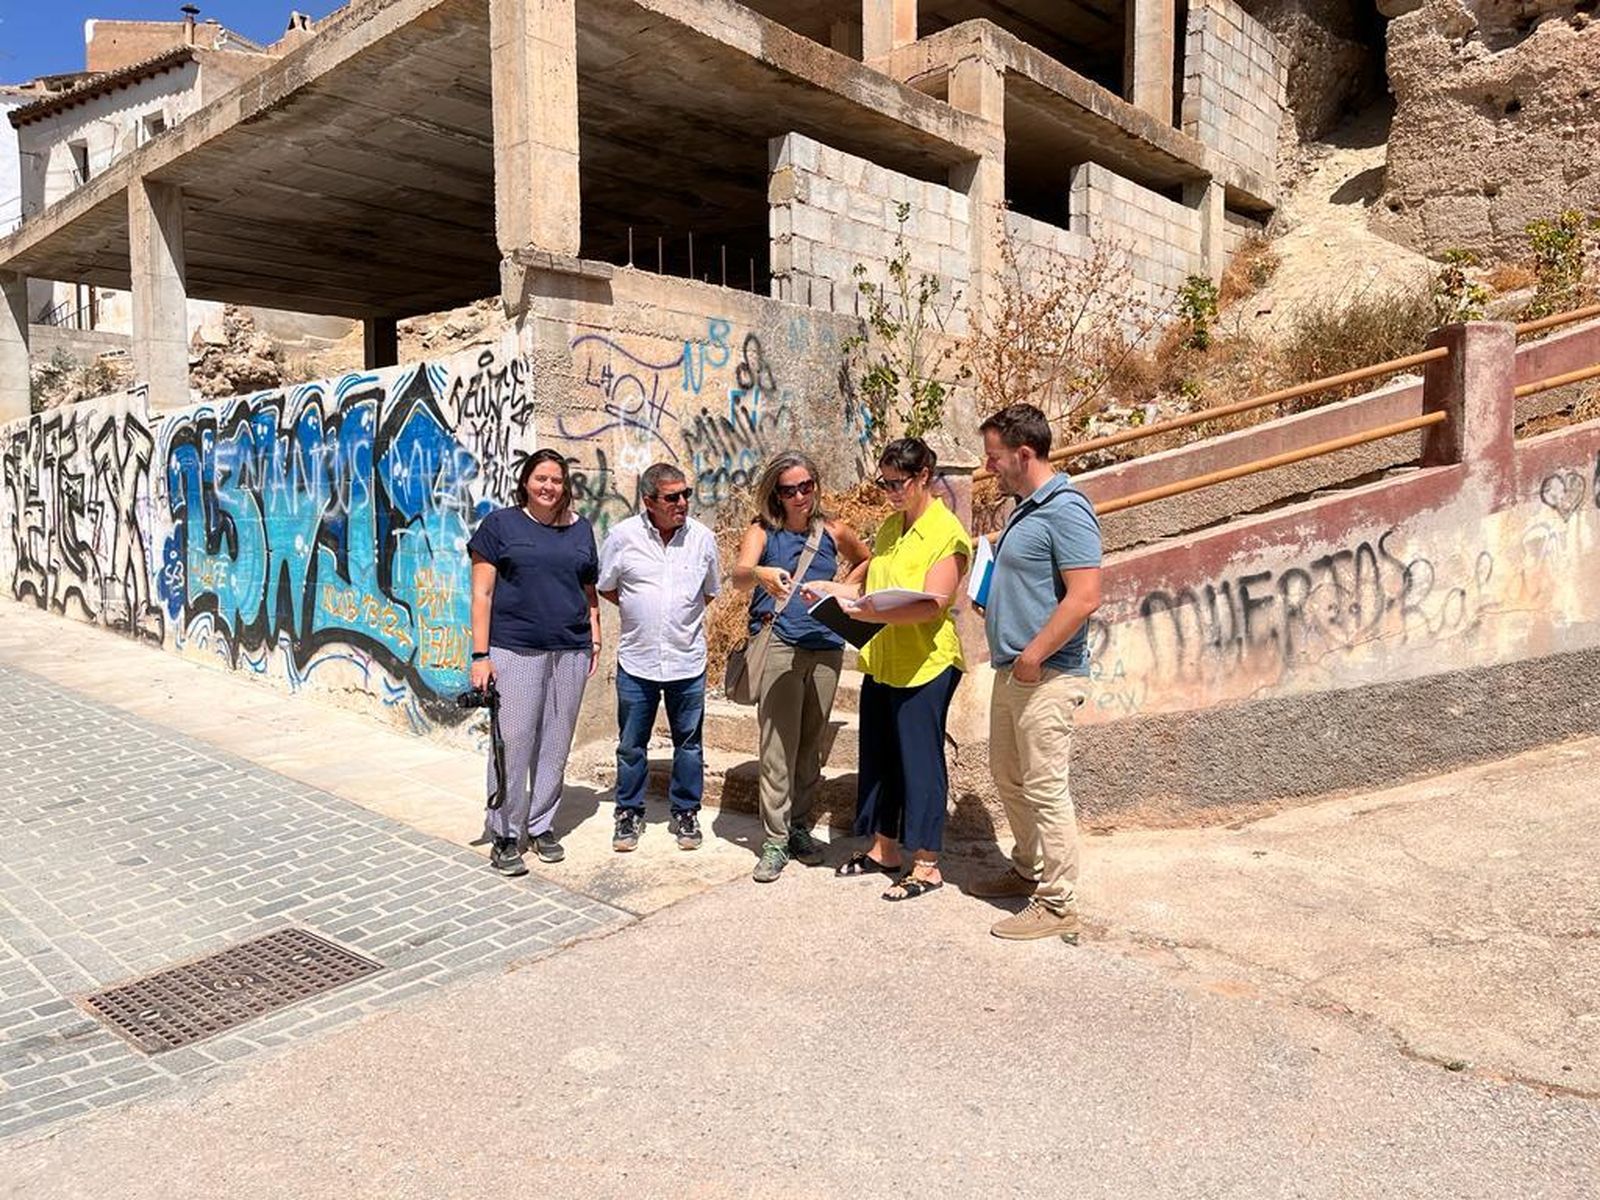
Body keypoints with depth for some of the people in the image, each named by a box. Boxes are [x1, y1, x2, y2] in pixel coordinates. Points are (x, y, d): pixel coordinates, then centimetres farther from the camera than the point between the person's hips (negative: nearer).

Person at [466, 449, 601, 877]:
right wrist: (480, 654, -7)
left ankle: (541, 826, 22)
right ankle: (504, 836, 9)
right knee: (513, 742, -3)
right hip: (515, 652, -4)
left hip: (570, 652, 4)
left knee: (556, 745, 8)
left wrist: (595, 640, 10)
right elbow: (482, 593, -2)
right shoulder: (500, 524, 1)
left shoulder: (581, 529, 12)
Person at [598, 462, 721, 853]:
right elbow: (605, 588, 8)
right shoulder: (623, 535, -5)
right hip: (636, 659, -1)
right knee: (631, 744, 10)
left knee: (689, 742, 10)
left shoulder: (702, 537, -1)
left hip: (687, 659, 1)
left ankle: (686, 813, 26)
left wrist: (685, 615, 9)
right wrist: (640, 611, 4)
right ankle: (629, 813, 26)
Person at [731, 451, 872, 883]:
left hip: (825, 648, 3)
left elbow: (867, 561, 27)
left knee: (811, 745, 11)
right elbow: (739, 574, -20)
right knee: (777, 746, -6)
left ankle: (799, 826, 25)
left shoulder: (832, 532, 8)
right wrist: (762, 575, -44)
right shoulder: (763, 531, -1)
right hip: (778, 646, -3)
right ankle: (775, 841, 0)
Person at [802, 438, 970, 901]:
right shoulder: (889, 527, 12)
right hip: (880, 662, 8)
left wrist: (875, 614, -32)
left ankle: (927, 864, 13)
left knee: (920, 761, 1)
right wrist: (832, 590, 3)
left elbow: (933, 603, -22)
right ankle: (884, 848, 30)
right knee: (879, 756, 15)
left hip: (924, 666, -8)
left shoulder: (947, 533, -12)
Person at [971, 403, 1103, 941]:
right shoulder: (1025, 509, 14)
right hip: (1012, 672, 10)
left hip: (1046, 676, -10)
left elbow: (1084, 597, -24)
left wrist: (1033, 656, -22)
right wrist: (990, 602, 13)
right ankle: (1027, 870, 36)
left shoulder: (1066, 510, -17)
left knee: (1044, 788, -3)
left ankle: (1057, 904, 8)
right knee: (1008, 778, 19)